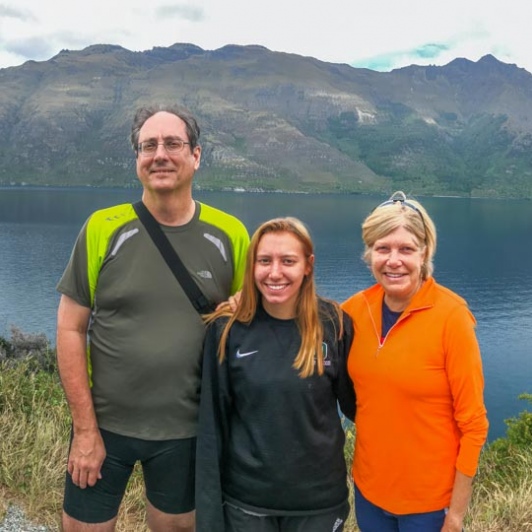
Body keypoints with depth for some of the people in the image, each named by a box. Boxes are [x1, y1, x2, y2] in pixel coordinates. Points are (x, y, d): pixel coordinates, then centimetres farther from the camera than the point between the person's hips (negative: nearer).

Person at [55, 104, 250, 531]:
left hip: (186, 429, 1)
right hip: (104, 422, -1)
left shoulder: (230, 235, -6)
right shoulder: (104, 228, -10)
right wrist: (85, 428, -8)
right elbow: (70, 329, -6)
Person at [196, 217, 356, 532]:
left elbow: (353, 402, 3)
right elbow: (213, 424, -6)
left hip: (320, 498, 0)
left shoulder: (335, 324, -10)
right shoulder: (228, 329, -10)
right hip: (244, 499, 0)